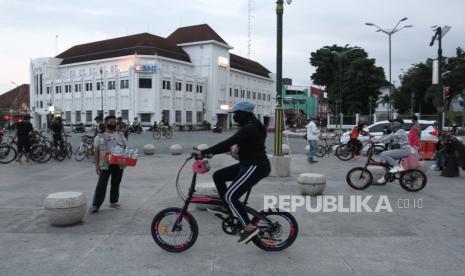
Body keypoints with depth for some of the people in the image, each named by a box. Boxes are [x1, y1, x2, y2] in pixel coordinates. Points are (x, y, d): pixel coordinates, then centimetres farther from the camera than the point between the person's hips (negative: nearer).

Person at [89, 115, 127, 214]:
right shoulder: (100, 136, 3)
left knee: (116, 183, 11)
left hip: (118, 164, 3)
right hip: (105, 164, -3)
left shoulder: (121, 136, 11)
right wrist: (97, 164, -6)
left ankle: (114, 201, 26)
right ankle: (95, 205, -5)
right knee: (101, 184, -6)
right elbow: (96, 151, 0)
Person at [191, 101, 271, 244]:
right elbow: (232, 144, 17)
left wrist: (203, 152, -26)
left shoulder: (249, 128, -19)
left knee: (230, 196, -14)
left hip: (256, 167, -10)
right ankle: (228, 209, 18)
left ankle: (250, 228, -7)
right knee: (218, 176, 10)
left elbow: (227, 143, -27)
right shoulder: (249, 127, 13)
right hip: (248, 165, 10)